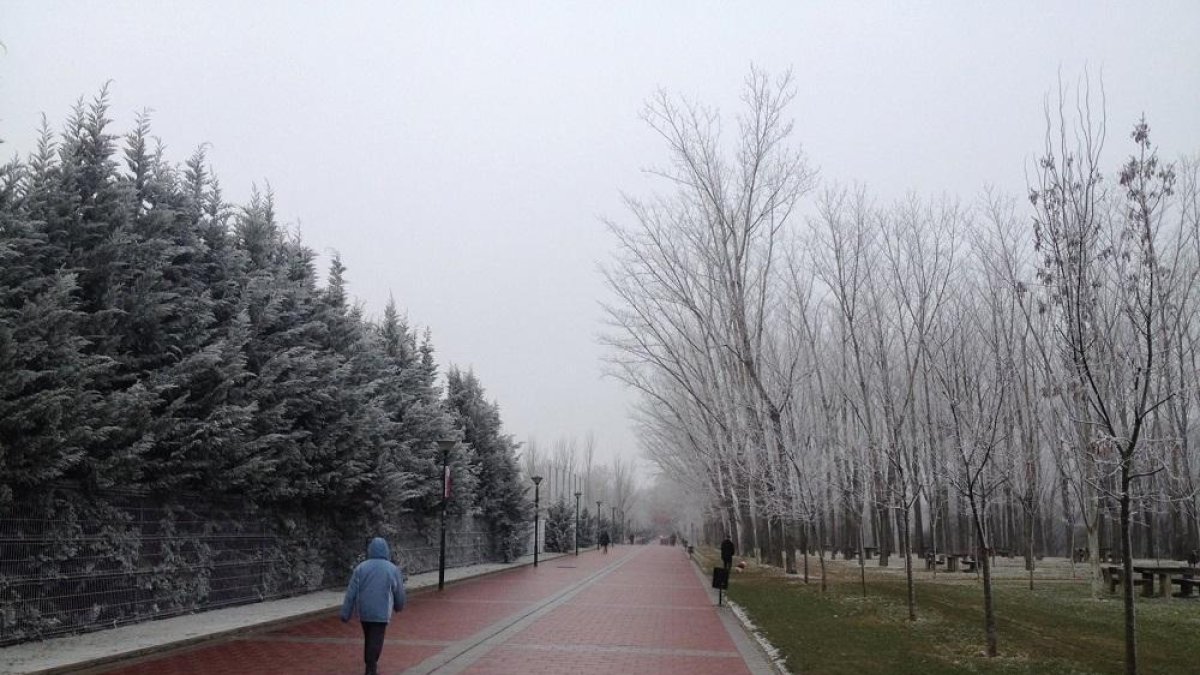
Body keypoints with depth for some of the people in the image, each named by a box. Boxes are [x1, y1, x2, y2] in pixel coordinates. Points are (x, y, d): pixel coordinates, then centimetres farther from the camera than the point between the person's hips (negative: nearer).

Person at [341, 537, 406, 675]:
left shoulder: (361, 568, -1)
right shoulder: (393, 569, -3)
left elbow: (351, 593, -3)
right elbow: (399, 593, 7)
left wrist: (345, 614, 2)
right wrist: (398, 606, 27)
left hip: (364, 611, 3)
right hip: (381, 612, -3)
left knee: (368, 639, 20)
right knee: (376, 641, 1)